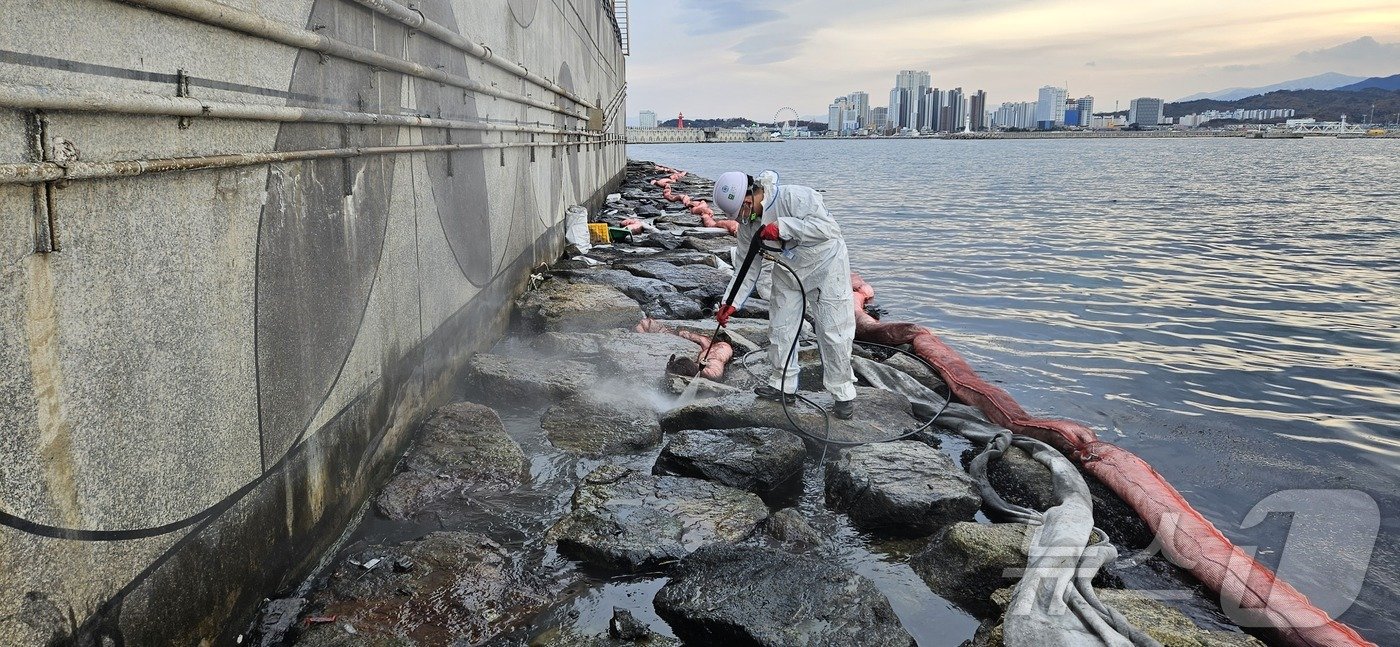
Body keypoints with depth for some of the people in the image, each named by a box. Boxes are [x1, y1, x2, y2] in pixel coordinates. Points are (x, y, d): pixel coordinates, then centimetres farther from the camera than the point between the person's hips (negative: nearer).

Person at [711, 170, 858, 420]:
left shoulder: (793, 197, -29)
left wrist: (783, 227, -39)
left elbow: (829, 228, -35)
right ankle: (784, 385, 24)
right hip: (787, 275, 7)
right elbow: (747, 268, -2)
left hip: (825, 268, -7)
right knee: (779, 328, 8)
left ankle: (843, 394, 9)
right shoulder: (747, 225, -7)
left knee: (834, 333, -4)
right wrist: (731, 303, -12)